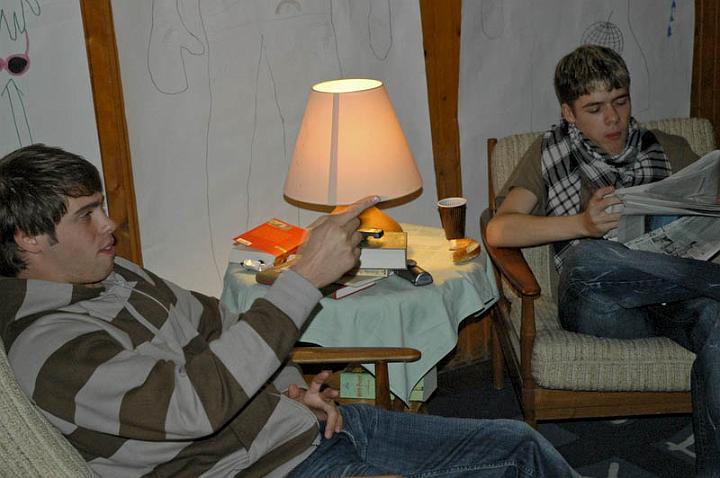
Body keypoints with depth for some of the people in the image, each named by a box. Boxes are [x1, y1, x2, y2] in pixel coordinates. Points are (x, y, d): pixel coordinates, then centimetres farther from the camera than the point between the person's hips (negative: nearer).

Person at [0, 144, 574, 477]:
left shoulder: (115, 274, 10)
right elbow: (196, 403, -31)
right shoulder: (48, 346, -19)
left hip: (314, 420, 9)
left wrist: (293, 386, 2)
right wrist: (306, 276, -30)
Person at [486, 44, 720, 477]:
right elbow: (499, 230, 2)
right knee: (585, 256, -38)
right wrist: (582, 223, -15)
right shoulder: (550, 154, 17)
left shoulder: (671, 150, 23)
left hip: (673, 298, 2)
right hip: (600, 307, -1)